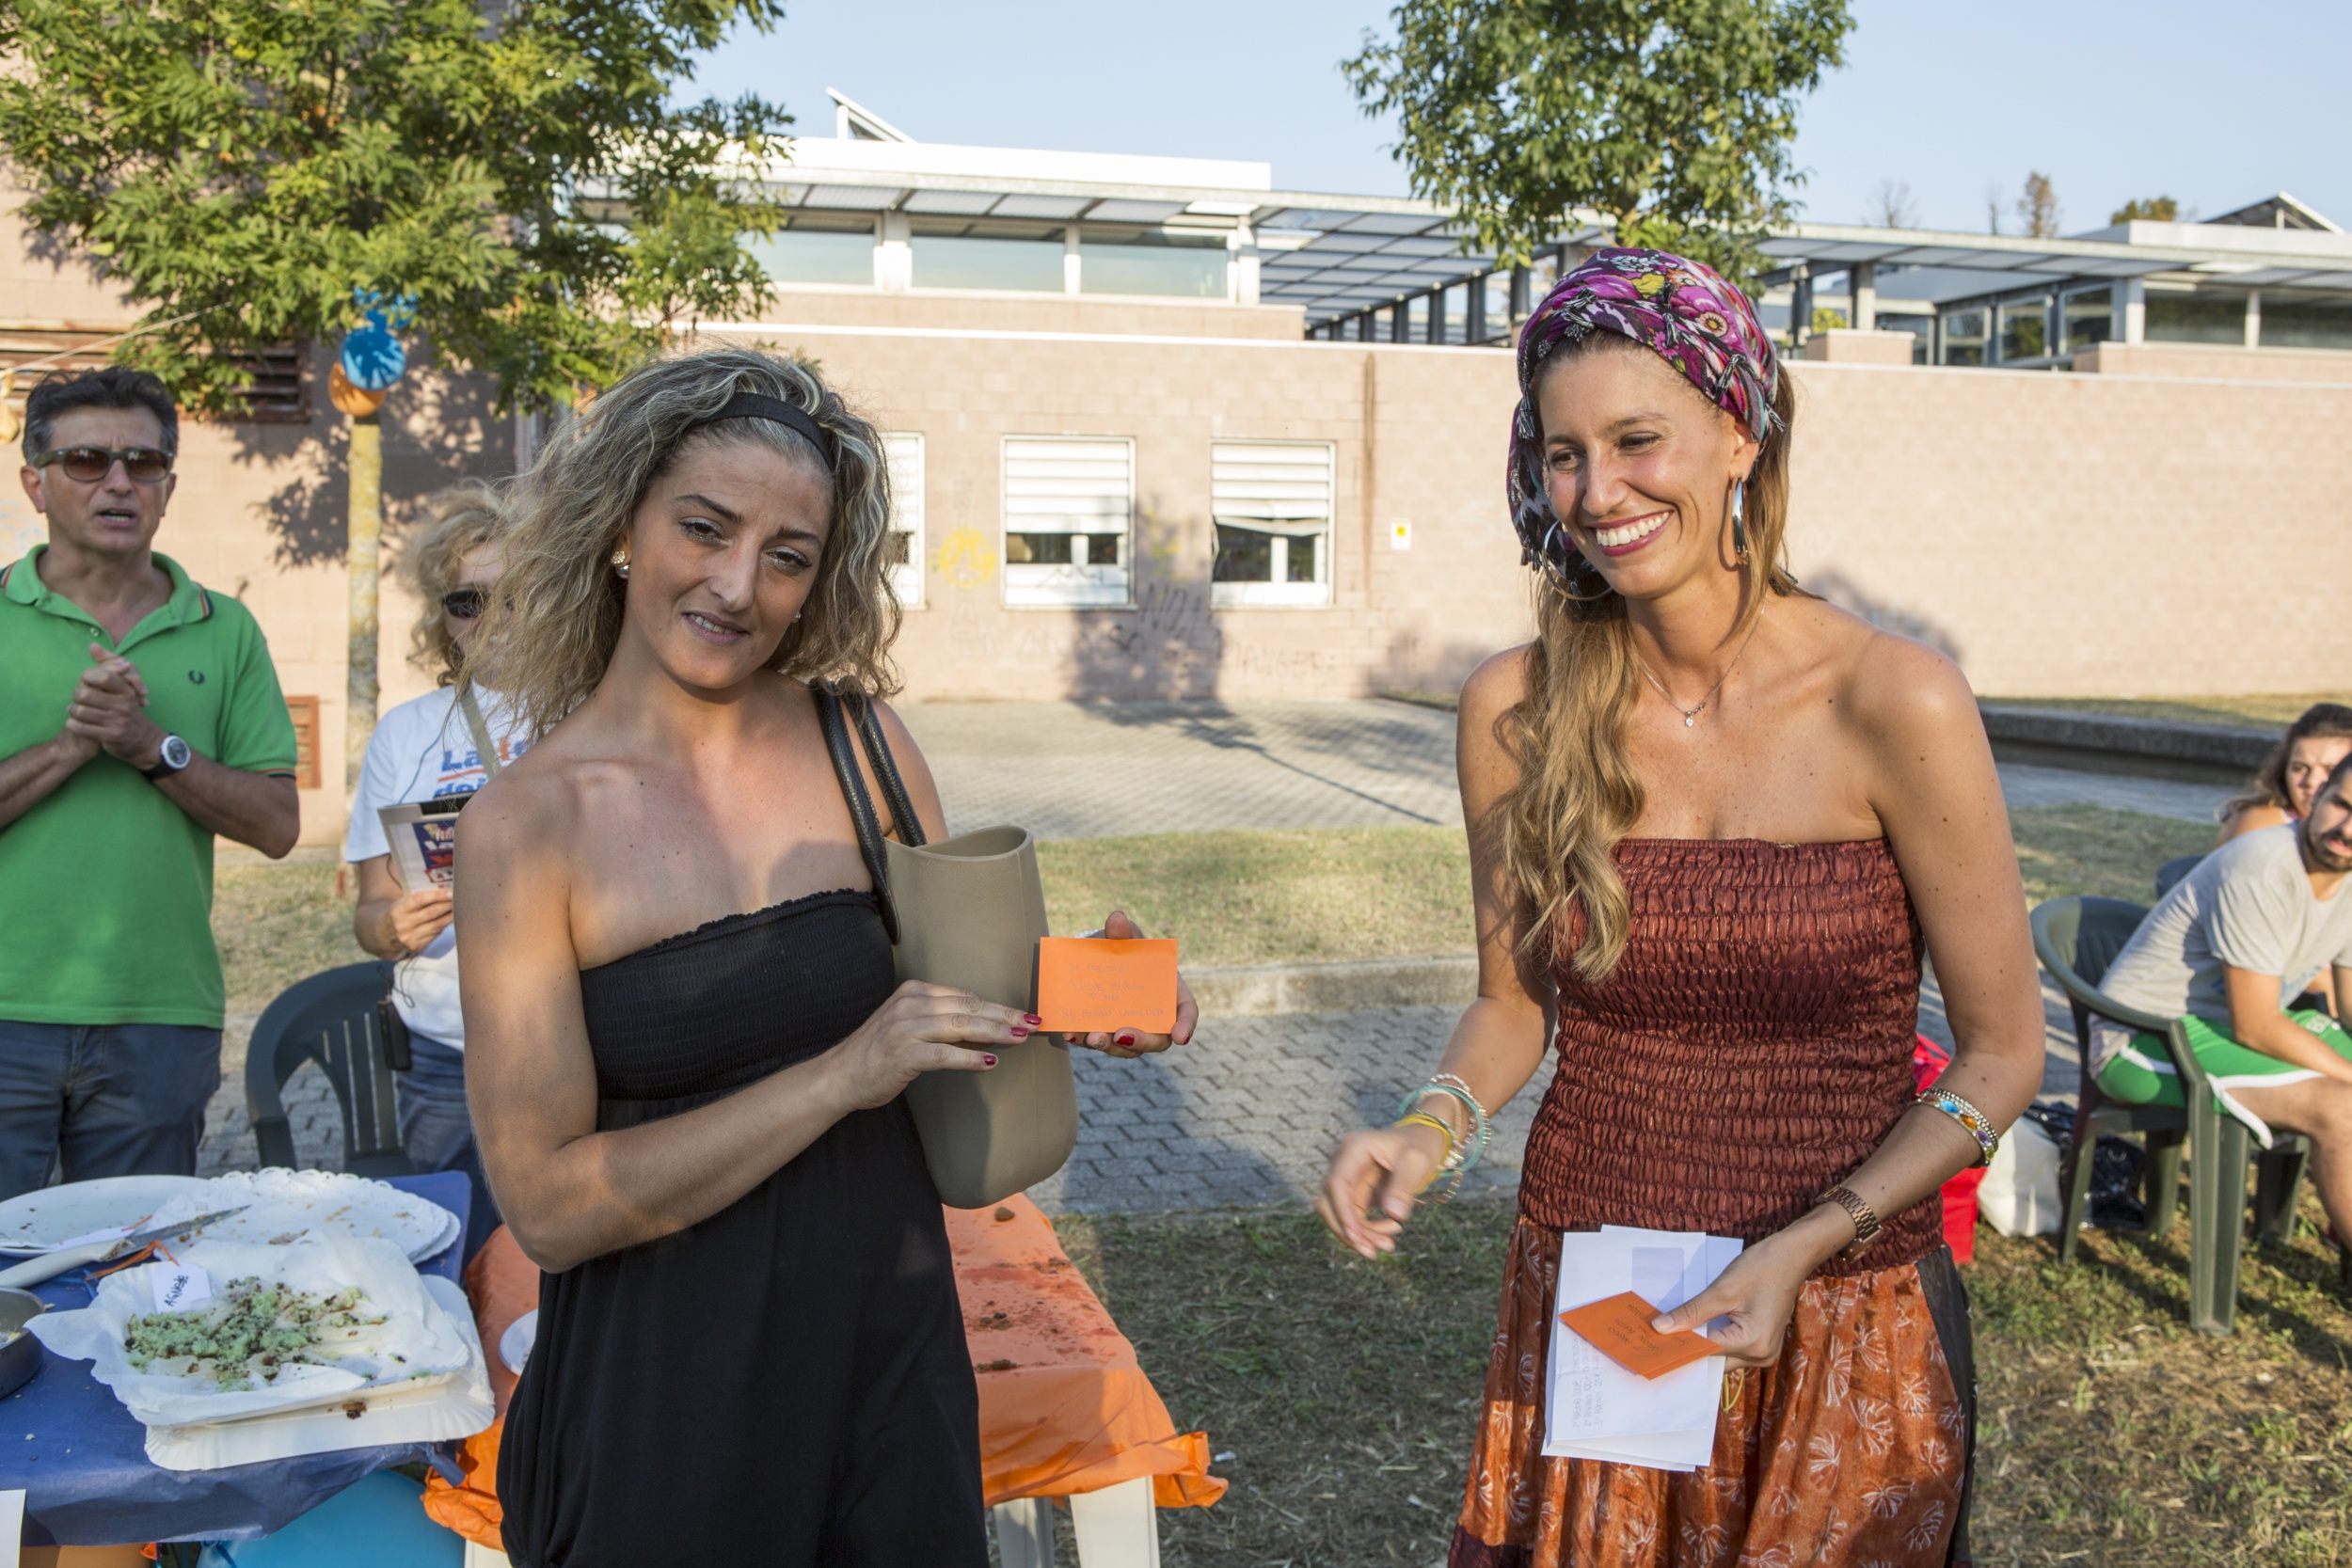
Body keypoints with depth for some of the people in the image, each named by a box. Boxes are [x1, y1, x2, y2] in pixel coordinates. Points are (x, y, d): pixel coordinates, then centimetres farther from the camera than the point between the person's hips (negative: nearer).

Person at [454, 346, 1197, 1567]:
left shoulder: (858, 739, -3)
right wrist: (842, 1077, -24)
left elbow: (960, 975, 9)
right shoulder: (526, 825, -13)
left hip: (889, 1333, 4)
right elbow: (546, 1204, -16)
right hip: (662, 1372, -3)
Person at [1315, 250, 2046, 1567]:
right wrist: (1432, 1128, -12)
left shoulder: (1896, 705, -15)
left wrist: (1803, 1250, -17)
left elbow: (2003, 1052, -7)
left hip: (1842, 1329, -2)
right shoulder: (1516, 711, -6)